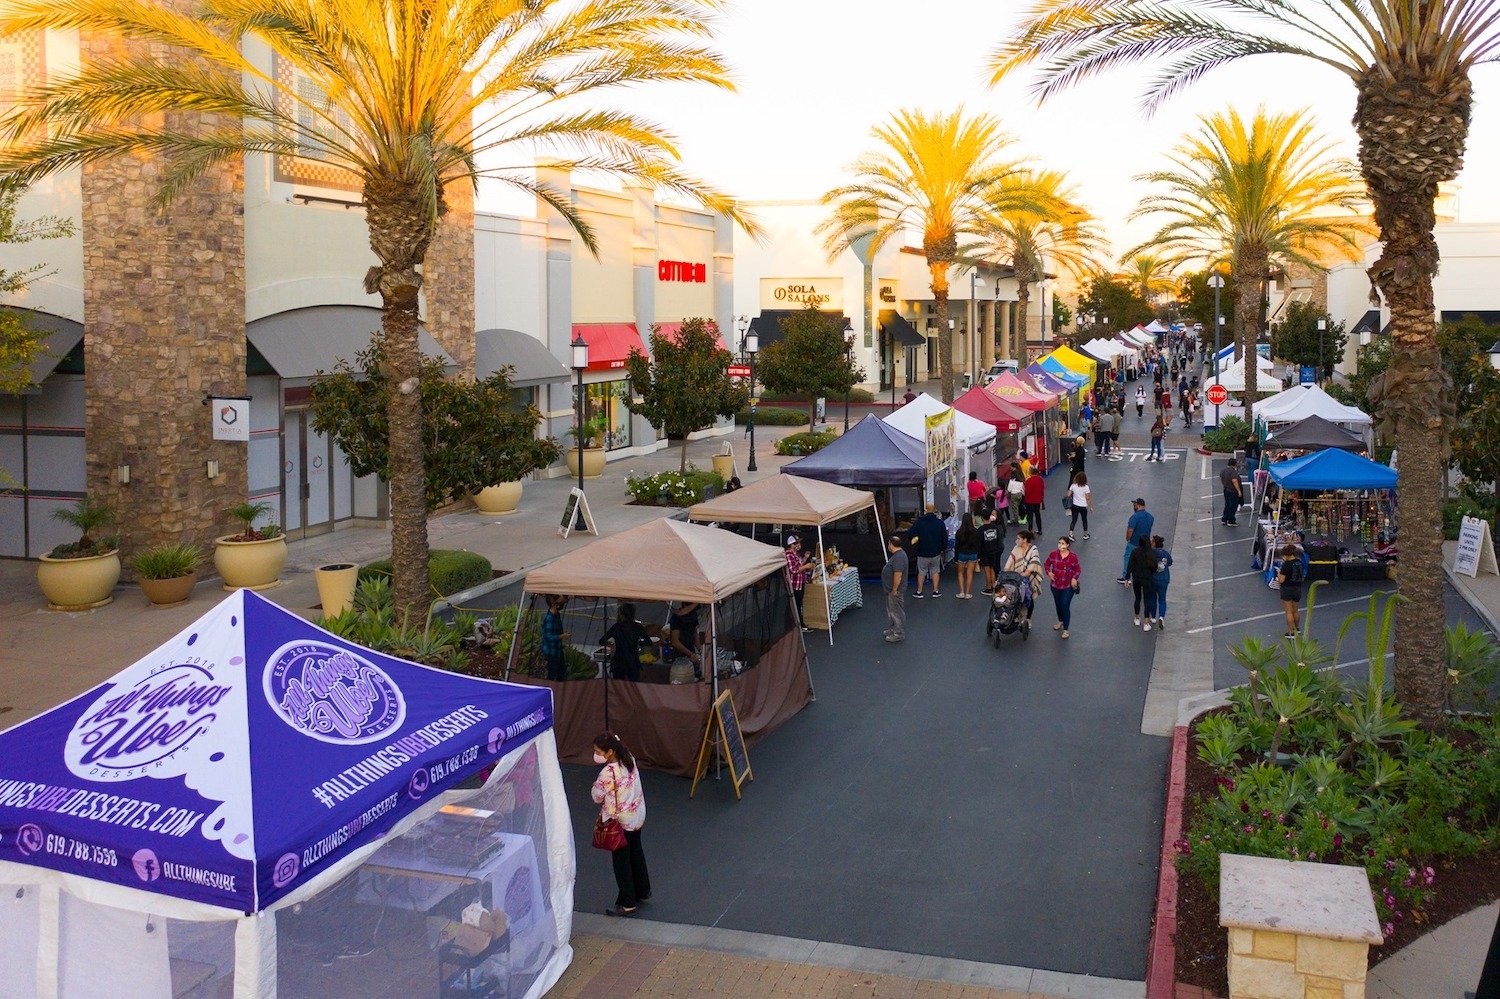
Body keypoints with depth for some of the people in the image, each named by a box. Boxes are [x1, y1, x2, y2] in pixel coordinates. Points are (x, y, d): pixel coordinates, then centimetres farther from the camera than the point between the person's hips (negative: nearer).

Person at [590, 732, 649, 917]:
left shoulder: (607, 773, -30)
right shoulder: (629, 760, -6)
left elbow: (597, 797, -15)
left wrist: (596, 786, 4)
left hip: (619, 822, -8)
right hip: (637, 816, 8)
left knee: (621, 862, 8)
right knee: (636, 854, 25)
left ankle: (627, 904, 19)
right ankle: (643, 892, 41)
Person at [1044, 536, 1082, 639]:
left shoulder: (1073, 557, -13)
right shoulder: (1053, 554, -7)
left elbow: (1078, 569, 0)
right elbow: (1047, 564, 8)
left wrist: (1074, 578, -16)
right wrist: (1049, 572, -11)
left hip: (1068, 586, -4)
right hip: (1055, 585, 4)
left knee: (1065, 606, -5)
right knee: (1058, 605, 21)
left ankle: (1065, 629, 6)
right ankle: (1060, 621, 47)